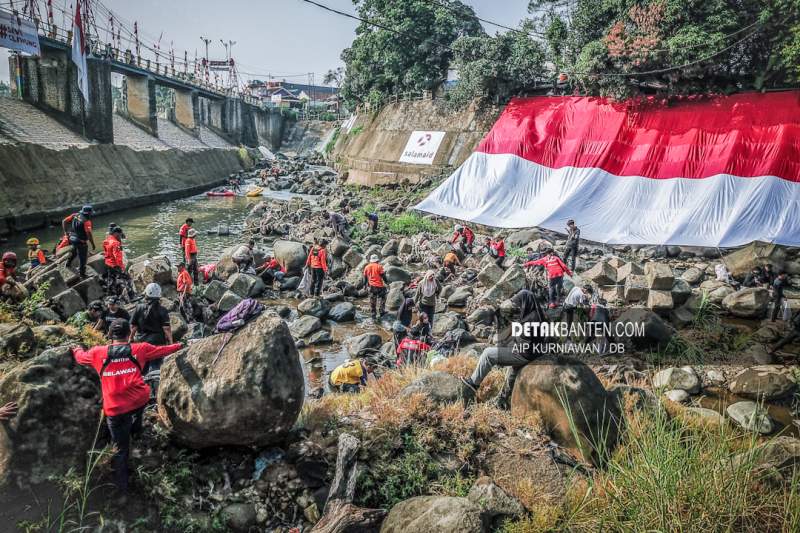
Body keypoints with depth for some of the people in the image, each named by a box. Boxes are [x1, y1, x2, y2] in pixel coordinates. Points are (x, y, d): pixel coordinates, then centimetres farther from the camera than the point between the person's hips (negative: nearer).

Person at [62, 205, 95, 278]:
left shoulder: (75, 215, 1)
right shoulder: (86, 221, -21)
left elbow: (64, 221, 5)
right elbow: (89, 234, -25)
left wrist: (66, 232, 14)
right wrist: (93, 244, -17)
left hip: (72, 239, 7)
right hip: (81, 242, -7)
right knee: (82, 258, 7)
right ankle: (82, 273, 16)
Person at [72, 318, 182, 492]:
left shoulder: (97, 353, 2)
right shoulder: (140, 349, 1)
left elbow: (80, 356, 24)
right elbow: (163, 350, 17)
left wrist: (77, 349, 47)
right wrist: (179, 346, 36)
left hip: (115, 410, 0)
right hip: (139, 401, 0)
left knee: (121, 449, 14)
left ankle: (122, 485, 24)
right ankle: (136, 427, 44)